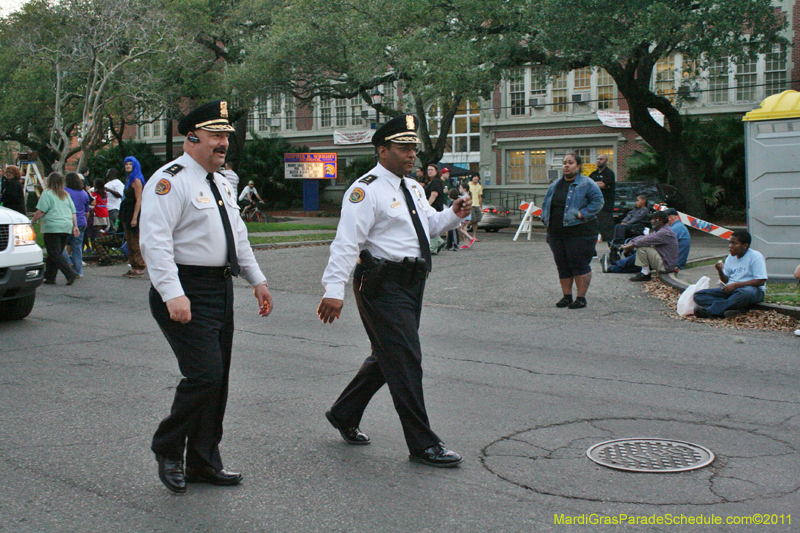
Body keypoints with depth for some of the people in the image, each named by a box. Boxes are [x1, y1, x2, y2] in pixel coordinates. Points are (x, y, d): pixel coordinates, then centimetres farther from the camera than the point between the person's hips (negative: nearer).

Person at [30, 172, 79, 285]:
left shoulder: (47, 193, -4)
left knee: (54, 253, -7)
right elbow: (73, 212, 14)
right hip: (66, 228, 7)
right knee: (57, 253, 13)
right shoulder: (66, 195, 16)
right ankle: (50, 277, 16)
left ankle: (70, 273, -21)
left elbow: (41, 211, -10)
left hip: (52, 227, -7)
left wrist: (32, 221, 2)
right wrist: (75, 226, 15)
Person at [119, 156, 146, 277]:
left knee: (136, 242, -8)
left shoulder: (136, 180, -11)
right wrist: (122, 214, 16)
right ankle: (134, 267, 15)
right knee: (129, 242, 10)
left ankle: (139, 268, -5)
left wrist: (134, 218, -22)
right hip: (128, 214, 10)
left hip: (135, 213, -10)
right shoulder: (129, 179, 17)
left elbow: (138, 200, -17)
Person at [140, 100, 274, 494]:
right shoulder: (170, 181, -12)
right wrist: (173, 294, -29)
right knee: (204, 376, -13)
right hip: (187, 294, -9)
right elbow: (155, 241, -20)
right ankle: (167, 450, 9)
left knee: (217, 380, 10)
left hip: (221, 289, 9)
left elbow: (238, 236, 26)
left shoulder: (220, 183, 17)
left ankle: (203, 463, 22)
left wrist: (257, 280, 21)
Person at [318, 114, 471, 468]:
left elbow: (429, 223, 29)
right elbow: (346, 242, -19)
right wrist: (334, 290, -27)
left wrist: (453, 215, 8)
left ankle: (343, 415, 36)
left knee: (386, 357, 18)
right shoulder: (366, 190, -13)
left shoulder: (413, 188, 16)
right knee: (405, 362, -7)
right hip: (383, 286, -9)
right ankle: (422, 445, 1)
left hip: (412, 284, 10)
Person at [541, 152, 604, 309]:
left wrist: (582, 214, -18)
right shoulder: (555, 185, 16)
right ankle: (566, 296, 20)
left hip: (579, 232, -6)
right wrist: (546, 218, 6)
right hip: (556, 232, 6)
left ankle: (581, 298, 4)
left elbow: (597, 201, -10)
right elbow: (546, 204, 23)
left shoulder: (587, 184, -3)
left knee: (580, 265, -4)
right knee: (562, 265, 10)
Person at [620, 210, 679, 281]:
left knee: (642, 247, -21)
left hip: (666, 266, -11)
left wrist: (631, 245, -14)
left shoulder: (665, 232, -21)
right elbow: (644, 237, 7)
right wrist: (629, 243, -5)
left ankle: (645, 274, -11)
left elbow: (647, 240, -23)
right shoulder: (657, 230, 12)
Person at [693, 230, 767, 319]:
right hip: (731, 290, 6)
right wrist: (720, 271, -5)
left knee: (747, 293, -44)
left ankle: (709, 311, -46)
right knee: (698, 295, -13)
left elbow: (761, 281, -13)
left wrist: (736, 285, -19)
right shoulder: (730, 258, 15)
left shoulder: (756, 257, -4)